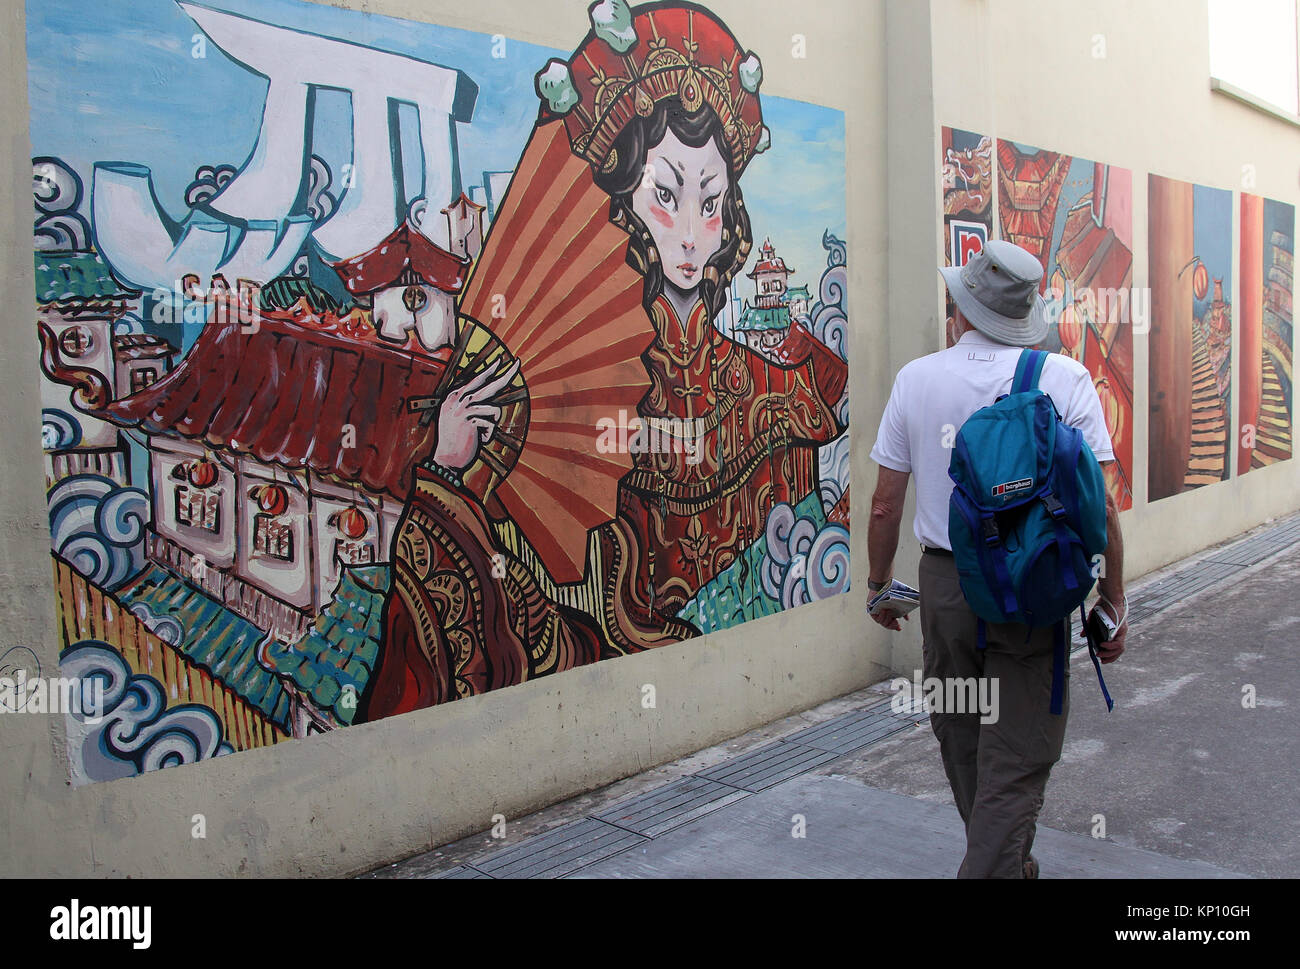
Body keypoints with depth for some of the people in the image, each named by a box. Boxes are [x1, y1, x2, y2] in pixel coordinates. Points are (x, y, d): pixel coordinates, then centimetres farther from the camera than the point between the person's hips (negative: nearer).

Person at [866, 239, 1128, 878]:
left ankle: (1010, 864, 40)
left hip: (944, 584, 3)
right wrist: (1114, 599, 3)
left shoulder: (916, 378, -2)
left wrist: (879, 582, 15)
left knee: (962, 747, 21)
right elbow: (1099, 505, -9)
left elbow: (886, 504, 1)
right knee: (1015, 765, 6)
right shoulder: (1065, 378, -7)